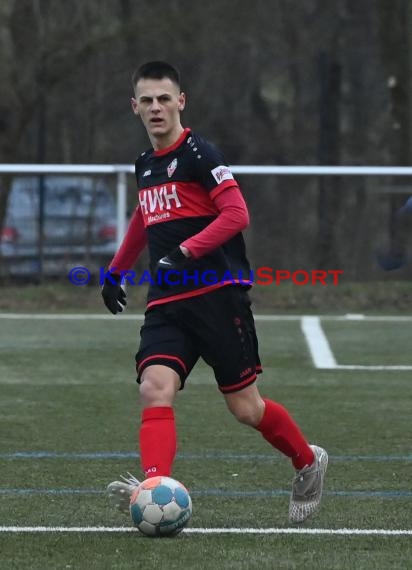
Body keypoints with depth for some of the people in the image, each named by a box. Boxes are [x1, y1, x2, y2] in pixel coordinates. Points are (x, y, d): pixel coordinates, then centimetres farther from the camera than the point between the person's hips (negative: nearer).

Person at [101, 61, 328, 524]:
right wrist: (116, 272, 38)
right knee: (154, 389, -20)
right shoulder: (145, 165, 16)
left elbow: (236, 214, -17)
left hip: (217, 294, -6)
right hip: (166, 303, 6)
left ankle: (308, 463, 28)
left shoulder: (198, 154, -7)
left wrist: (186, 251, -26)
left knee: (245, 407, 1)